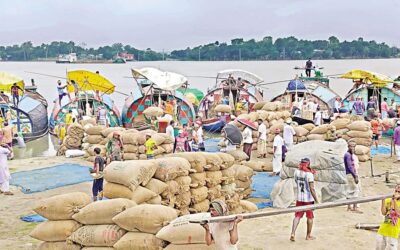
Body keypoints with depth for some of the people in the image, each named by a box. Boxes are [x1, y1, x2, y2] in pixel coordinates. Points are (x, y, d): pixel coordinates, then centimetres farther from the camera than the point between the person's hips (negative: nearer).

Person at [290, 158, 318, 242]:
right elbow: (312, 189, -21)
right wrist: (316, 201, -18)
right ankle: (308, 236, 22)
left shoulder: (296, 172, -1)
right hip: (309, 199, -4)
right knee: (310, 217, 12)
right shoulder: (309, 174, -18)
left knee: (297, 216, 6)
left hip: (299, 198, 4)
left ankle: (293, 233, -10)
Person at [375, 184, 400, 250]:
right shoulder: (388, 200, 6)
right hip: (383, 230, 4)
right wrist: (383, 201, -13)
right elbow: (383, 213, -3)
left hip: (394, 232, -4)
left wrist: (395, 200, -21)